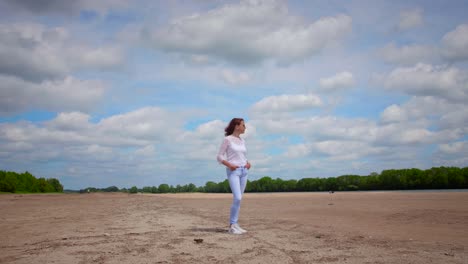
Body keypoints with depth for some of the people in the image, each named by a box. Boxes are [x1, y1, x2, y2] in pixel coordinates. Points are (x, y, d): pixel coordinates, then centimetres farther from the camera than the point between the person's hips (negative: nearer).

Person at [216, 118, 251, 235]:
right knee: (237, 198, -17)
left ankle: (235, 224, 12)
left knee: (238, 199, 6)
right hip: (233, 171, -7)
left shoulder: (242, 141, 14)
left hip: (243, 171, 7)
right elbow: (219, 156, -5)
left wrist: (248, 163, 3)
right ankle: (232, 226, -7)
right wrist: (229, 165, -18)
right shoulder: (227, 139, -4)